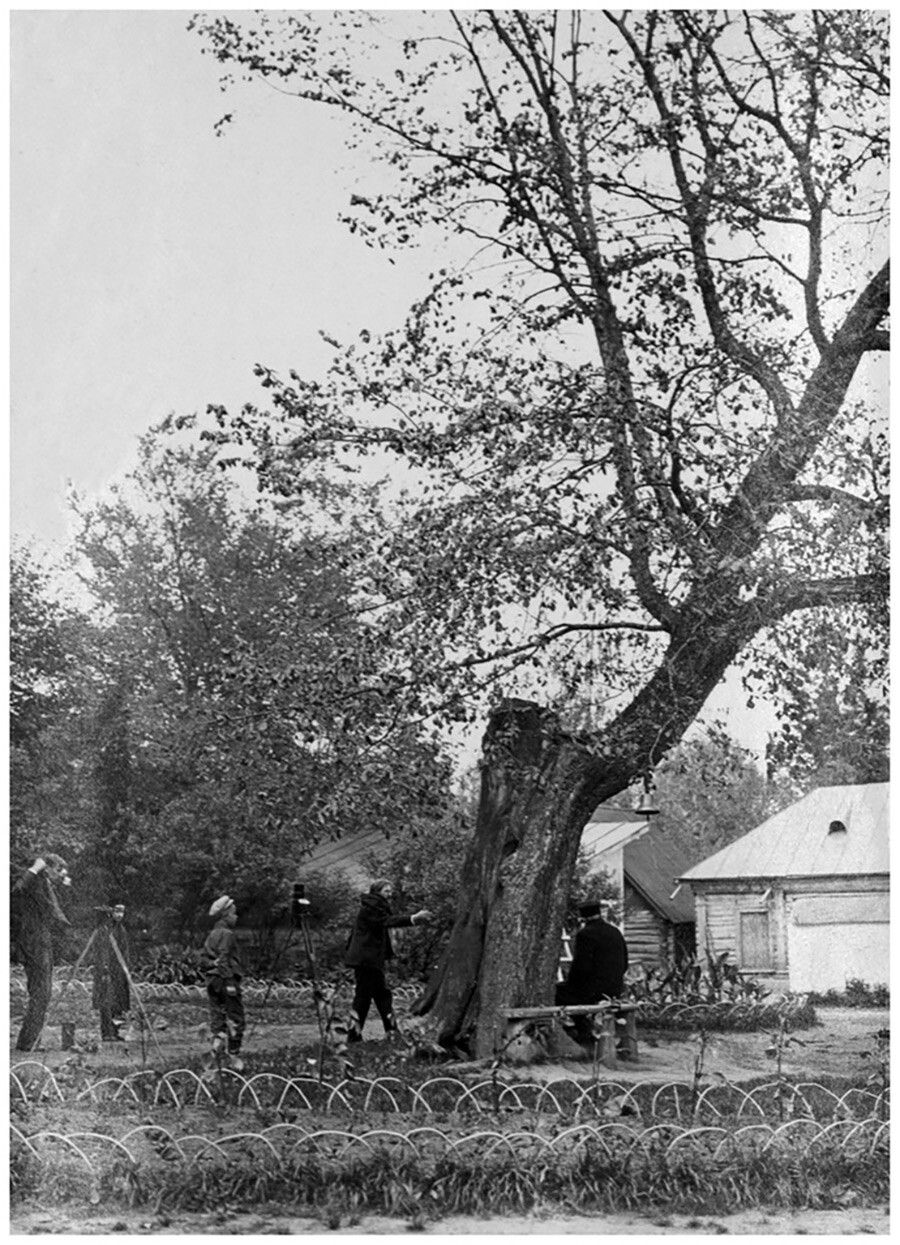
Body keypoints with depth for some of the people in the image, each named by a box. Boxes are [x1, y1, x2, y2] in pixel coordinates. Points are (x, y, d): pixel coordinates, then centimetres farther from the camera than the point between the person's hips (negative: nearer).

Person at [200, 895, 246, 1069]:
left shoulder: (211, 934, 15)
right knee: (235, 1018, -2)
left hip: (212, 981, 9)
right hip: (225, 979, -9)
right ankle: (233, 1054, -1)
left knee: (217, 1015, 13)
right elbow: (224, 959, -19)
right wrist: (230, 982, -21)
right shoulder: (227, 934, -12)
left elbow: (203, 959, 16)